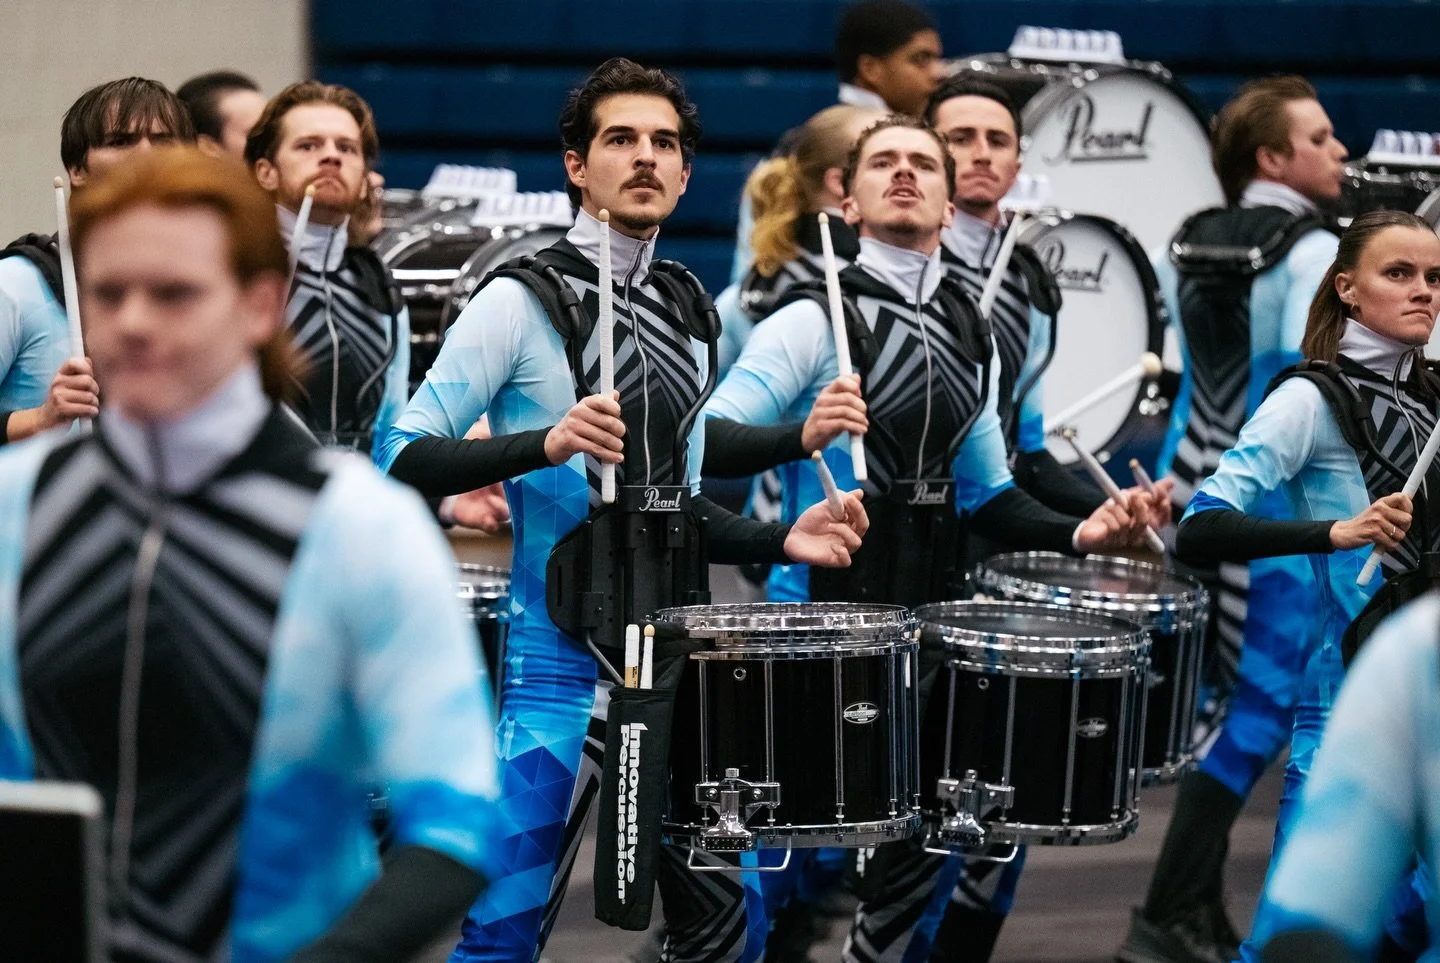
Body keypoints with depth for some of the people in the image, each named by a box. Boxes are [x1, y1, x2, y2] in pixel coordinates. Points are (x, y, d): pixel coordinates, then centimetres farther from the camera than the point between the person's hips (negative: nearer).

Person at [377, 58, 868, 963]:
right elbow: (406, 458, -12)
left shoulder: (692, 312, 12)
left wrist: (780, 540, 4)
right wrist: (547, 442, -26)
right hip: (561, 661, -6)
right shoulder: (523, 301, -8)